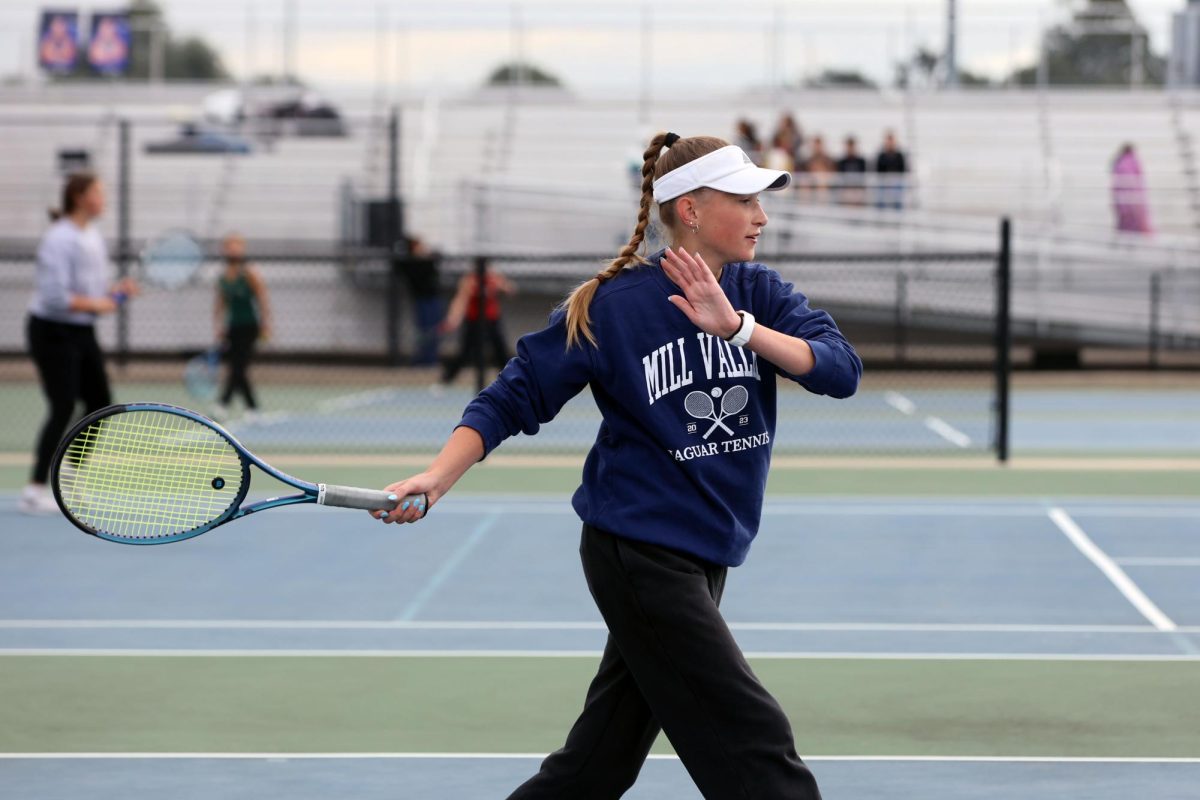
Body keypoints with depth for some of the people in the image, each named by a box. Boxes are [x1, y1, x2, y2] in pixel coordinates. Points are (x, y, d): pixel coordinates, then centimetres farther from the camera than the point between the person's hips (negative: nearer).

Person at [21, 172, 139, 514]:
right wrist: (96, 304, -21)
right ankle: (35, 491, -6)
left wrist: (117, 289, -3)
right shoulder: (60, 240, -20)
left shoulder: (94, 235, 7)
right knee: (63, 409, -11)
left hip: (82, 332, 9)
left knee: (99, 402, 8)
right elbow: (55, 296, -26)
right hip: (53, 332, -9)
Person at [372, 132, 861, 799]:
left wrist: (738, 327, -28)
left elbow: (841, 369, -13)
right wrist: (436, 480, -19)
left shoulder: (761, 294, 2)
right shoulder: (613, 305, -11)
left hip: (705, 556, 6)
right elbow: (513, 399, -6)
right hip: (639, 552, -6)